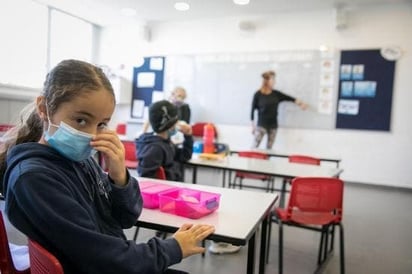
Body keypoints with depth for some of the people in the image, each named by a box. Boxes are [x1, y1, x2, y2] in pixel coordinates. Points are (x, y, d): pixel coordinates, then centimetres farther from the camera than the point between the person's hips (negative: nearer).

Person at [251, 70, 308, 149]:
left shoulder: (276, 94, 5)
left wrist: (301, 103, -1)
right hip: (261, 125, -4)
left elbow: (289, 98, 9)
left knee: (269, 147, 8)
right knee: (255, 146, -9)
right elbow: (253, 110, -4)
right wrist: (253, 125, -5)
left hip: (273, 125, 5)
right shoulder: (258, 94, -7)